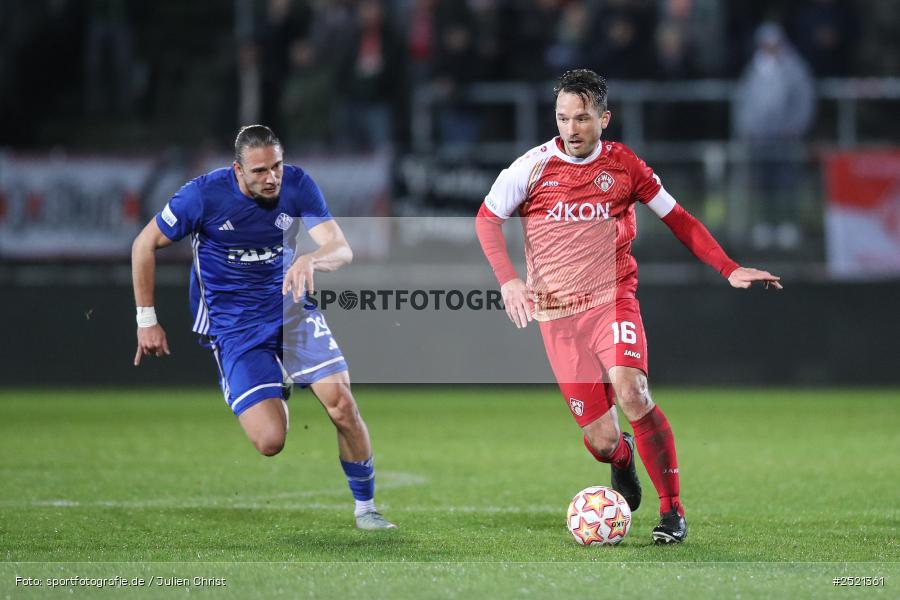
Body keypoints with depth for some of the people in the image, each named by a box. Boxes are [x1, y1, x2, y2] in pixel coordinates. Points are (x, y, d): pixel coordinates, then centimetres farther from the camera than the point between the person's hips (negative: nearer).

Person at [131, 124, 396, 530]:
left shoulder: (296, 184, -9)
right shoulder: (205, 194, -15)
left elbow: (342, 249, -15)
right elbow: (144, 245, -3)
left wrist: (311, 260, -38)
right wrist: (146, 321, -3)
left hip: (291, 309, 2)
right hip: (233, 325, -2)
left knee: (342, 405, -19)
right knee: (270, 441, -16)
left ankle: (365, 507, 2)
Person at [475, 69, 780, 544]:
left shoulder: (624, 165, 2)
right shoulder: (533, 166, -1)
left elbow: (678, 219, 9)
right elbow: (487, 218, 8)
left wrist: (729, 269, 1)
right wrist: (507, 279, -7)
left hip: (612, 300, 0)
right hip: (557, 317, 0)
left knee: (631, 393, -29)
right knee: (602, 441, -6)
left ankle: (672, 511, -16)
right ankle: (621, 459, 36)